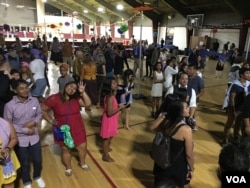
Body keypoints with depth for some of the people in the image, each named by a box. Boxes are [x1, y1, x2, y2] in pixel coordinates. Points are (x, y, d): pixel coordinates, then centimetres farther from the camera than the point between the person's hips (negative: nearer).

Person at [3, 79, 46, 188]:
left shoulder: (34, 101, -9)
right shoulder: (9, 105, -18)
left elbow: (39, 114, 4)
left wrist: (34, 122, -16)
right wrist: (25, 130, -16)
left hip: (34, 137, 3)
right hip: (20, 139, -2)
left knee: (38, 160, 17)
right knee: (25, 163, 17)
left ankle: (37, 177, 49)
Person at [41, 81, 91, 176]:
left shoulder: (76, 99, -8)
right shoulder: (54, 99, -16)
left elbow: (88, 104, -18)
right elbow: (43, 110, -6)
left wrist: (83, 92, -26)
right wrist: (51, 120, -10)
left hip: (77, 128, 2)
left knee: (82, 146, 13)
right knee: (66, 149, 16)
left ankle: (82, 163, 44)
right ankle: (68, 167, 44)